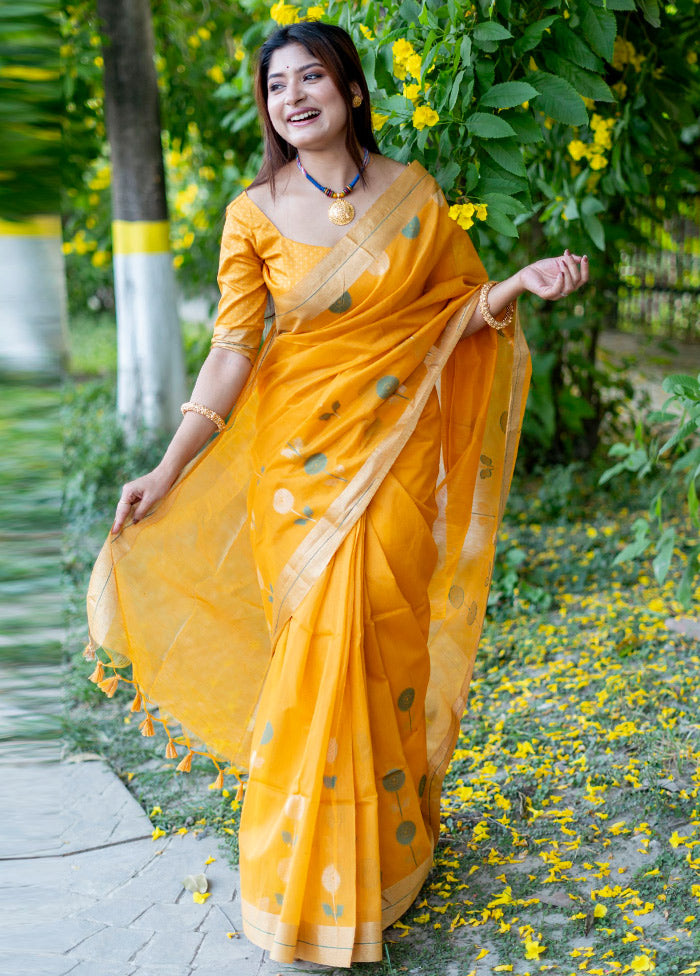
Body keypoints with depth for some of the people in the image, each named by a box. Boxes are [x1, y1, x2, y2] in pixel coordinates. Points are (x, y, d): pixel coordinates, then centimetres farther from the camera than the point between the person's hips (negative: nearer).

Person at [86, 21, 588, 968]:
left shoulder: (412, 191, 1)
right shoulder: (255, 213, -3)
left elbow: (464, 306, 9)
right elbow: (232, 353, -5)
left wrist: (524, 282, -12)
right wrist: (166, 472, -10)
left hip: (397, 449, 1)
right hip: (300, 454, -1)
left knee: (386, 644, 4)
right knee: (316, 650, 1)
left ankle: (390, 846, 26)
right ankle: (312, 873, 20)